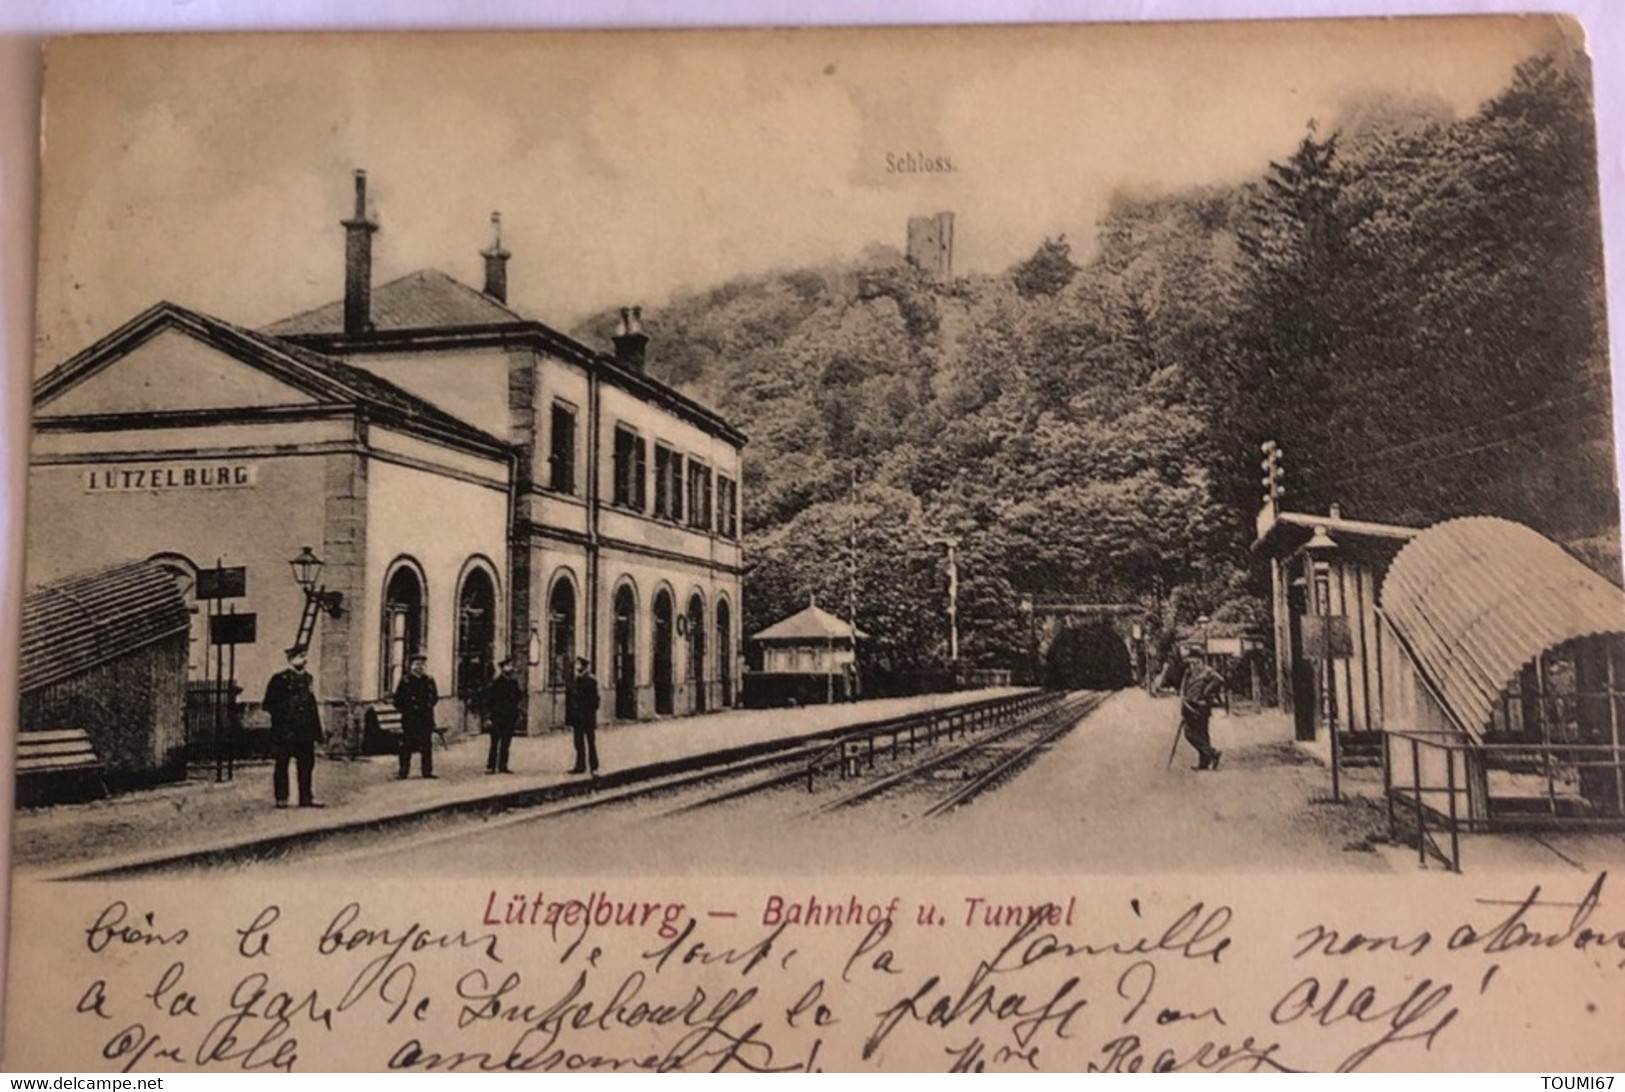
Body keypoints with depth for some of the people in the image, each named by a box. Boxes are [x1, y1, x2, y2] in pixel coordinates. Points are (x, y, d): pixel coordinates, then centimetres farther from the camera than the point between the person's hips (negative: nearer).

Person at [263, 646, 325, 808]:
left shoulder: (306, 678, 13)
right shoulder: (280, 679, -5)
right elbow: (269, 704, -5)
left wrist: (318, 732, 13)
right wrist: (283, 715, -12)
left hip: (305, 730, 6)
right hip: (285, 731, -6)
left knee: (307, 764, 6)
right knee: (282, 764, 2)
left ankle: (306, 798, 12)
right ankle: (281, 798, 9)